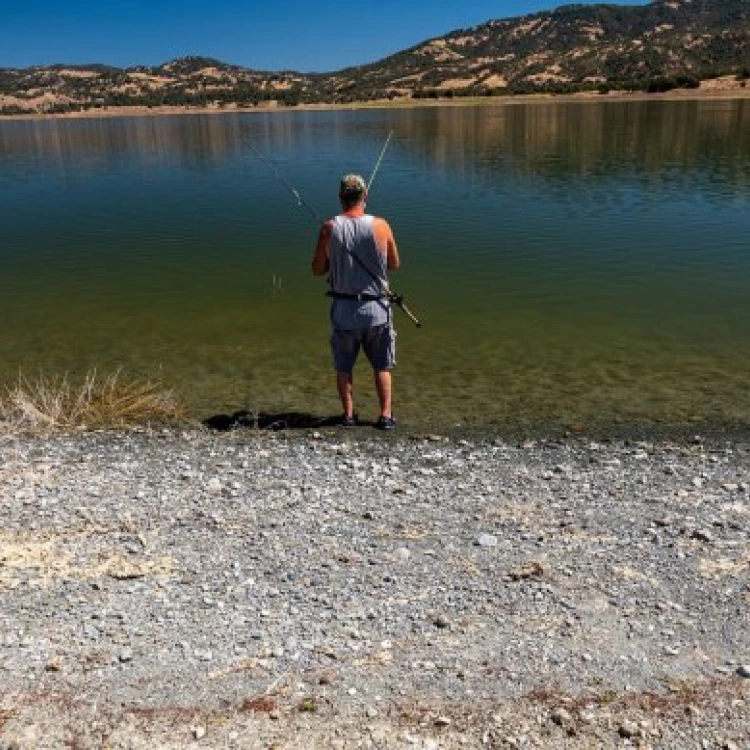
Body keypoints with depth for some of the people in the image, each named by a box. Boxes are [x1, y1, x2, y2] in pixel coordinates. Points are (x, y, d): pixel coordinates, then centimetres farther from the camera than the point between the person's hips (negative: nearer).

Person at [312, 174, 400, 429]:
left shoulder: (329, 228, -9)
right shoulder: (380, 226, -9)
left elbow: (317, 270, -2)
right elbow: (394, 264, 3)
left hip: (343, 307, 0)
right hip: (376, 307, 0)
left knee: (344, 366, 15)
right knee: (382, 365, 14)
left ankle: (349, 414, 21)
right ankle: (386, 415, 16)